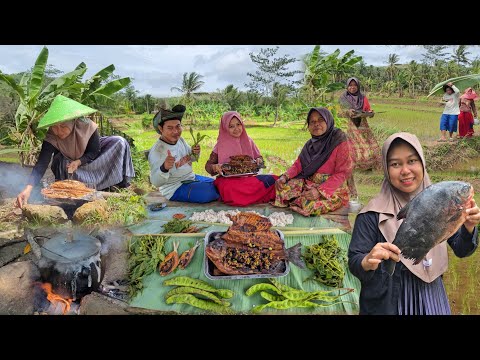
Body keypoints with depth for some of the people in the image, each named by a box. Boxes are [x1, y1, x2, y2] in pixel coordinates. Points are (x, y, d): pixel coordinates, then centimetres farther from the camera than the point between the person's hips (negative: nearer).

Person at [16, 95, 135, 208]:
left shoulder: (87, 126, -32)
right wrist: (28, 189, -53)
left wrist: (78, 162, -36)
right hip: (66, 163, 0)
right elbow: (41, 164, -38)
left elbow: (94, 152, -18)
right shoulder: (51, 138, -32)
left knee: (119, 142, -21)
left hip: (87, 160, 0)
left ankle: (121, 182, -8)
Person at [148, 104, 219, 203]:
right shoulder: (156, 151, -24)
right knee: (212, 192, -21)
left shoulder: (180, 140, 0)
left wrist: (195, 153, -8)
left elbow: (191, 159, 16)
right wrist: (164, 168, -50)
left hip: (191, 178, 8)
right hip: (175, 189, -8)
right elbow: (155, 182, -30)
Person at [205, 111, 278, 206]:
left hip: (248, 178, 3)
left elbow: (259, 157, 19)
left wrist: (259, 160, -6)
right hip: (228, 180, -2)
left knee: (273, 179, -23)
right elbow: (208, 165, 6)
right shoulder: (221, 145, 3)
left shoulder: (248, 140, 11)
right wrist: (215, 167, -18)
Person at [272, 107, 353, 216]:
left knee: (309, 205, -32)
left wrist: (320, 191, -28)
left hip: (332, 189, -6)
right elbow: (298, 164, 9)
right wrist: (285, 176, -11)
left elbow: (341, 173, -17)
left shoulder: (340, 143, -13)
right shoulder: (310, 144, 9)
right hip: (309, 183, 6)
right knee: (283, 187, -13)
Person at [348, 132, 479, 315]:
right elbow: (354, 262, -18)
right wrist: (367, 262, -39)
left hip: (432, 299, 4)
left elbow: (460, 250, -1)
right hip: (387, 303, -4)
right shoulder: (373, 214, -19)